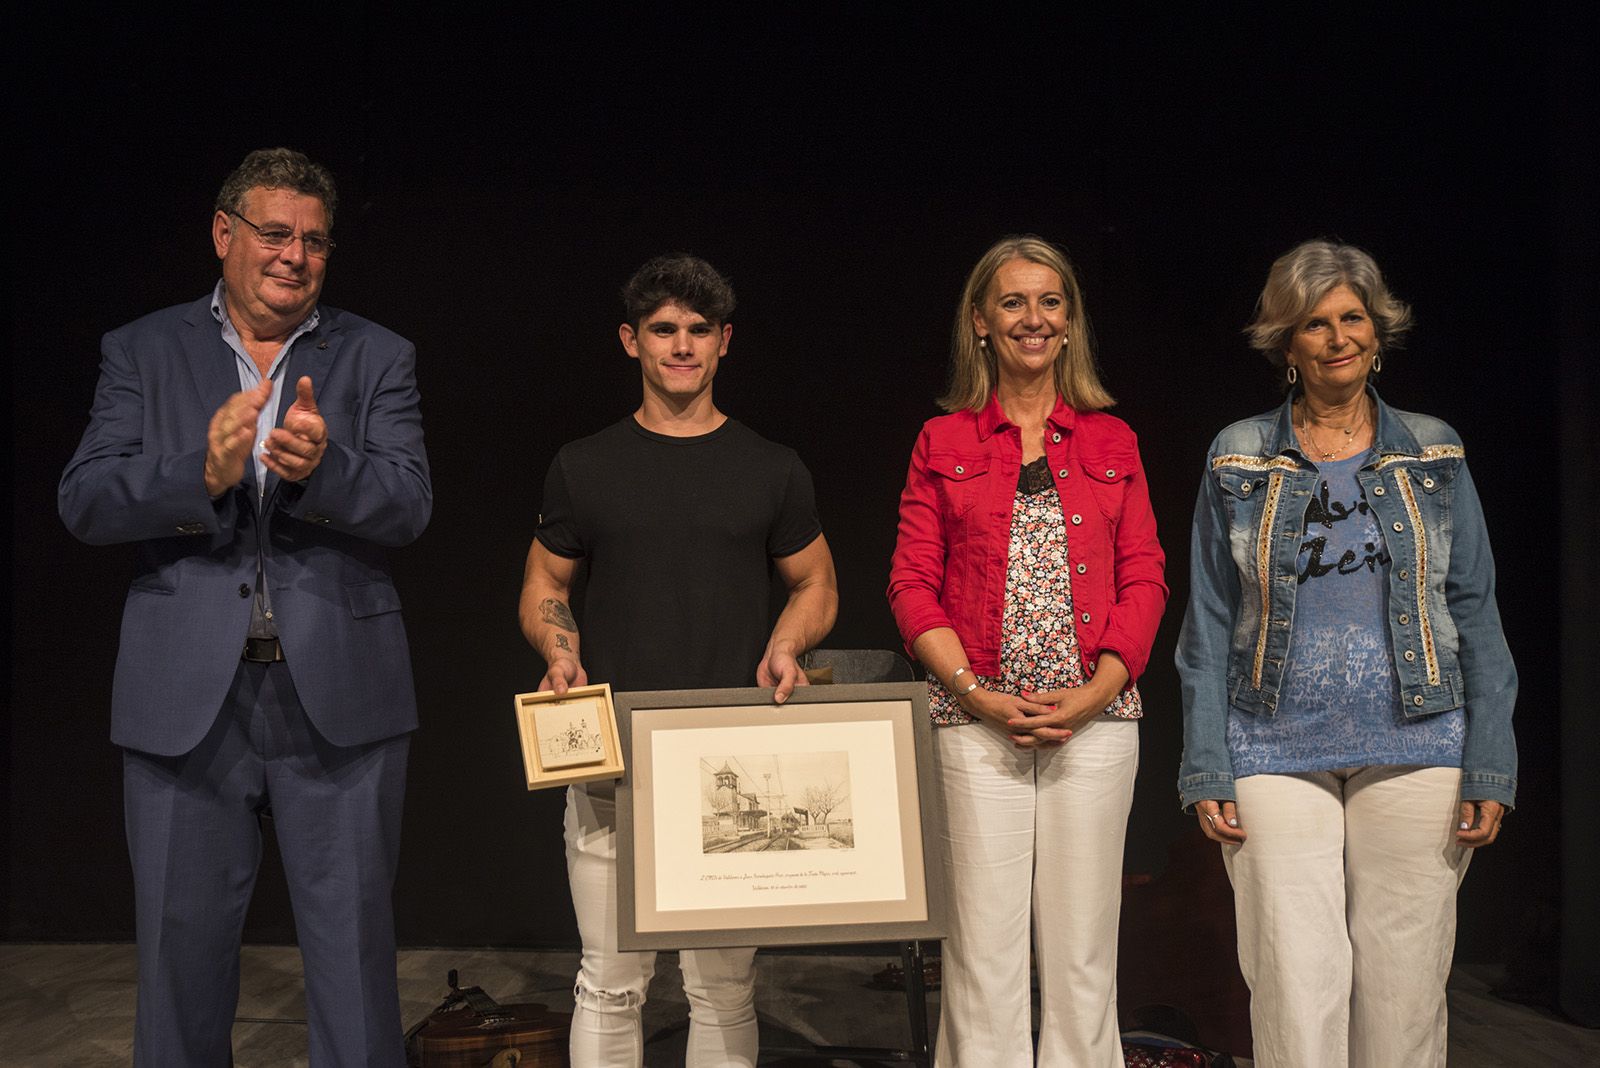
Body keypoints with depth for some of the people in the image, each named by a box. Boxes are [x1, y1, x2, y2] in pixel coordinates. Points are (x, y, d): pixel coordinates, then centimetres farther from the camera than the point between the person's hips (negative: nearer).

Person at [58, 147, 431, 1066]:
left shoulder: (378, 358, 6)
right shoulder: (144, 353, 7)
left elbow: (408, 508, -6)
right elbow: (86, 504, -4)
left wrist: (321, 466, -26)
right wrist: (204, 474, -22)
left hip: (338, 694, 0)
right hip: (187, 697, 1)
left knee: (354, 946, 7)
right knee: (182, 946, 11)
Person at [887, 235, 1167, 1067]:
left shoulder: (1111, 441, 11)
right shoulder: (942, 443, 8)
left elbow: (1143, 581, 6)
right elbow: (913, 584, 2)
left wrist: (1094, 693, -7)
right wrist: (978, 692, -9)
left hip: (1094, 716, 1)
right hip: (976, 719, -1)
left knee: (1081, 943, 6)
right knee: (983, 943, 1)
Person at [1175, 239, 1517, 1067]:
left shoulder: (1433, 453, 8)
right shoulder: (1238, 459, 6)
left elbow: (1476, 613, 7)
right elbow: (1209, 625, 5)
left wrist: (1490, 766, -1)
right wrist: (1205, 770, -2)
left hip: (1413, 750, 1)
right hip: (1276, 752, -1)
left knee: (1403, 986, 3)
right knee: (1296, 984, -6)